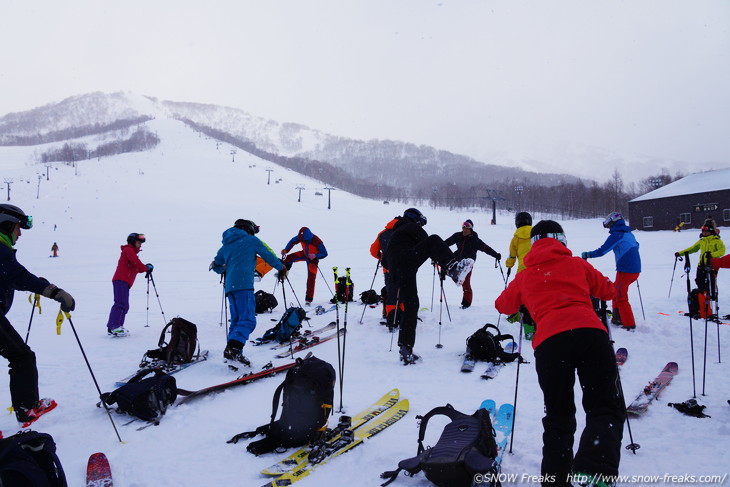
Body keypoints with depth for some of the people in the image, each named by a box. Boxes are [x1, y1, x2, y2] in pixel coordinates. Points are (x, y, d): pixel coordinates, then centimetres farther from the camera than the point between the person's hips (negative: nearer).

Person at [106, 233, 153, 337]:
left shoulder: (133, 252, 29)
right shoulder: (128, 250, -1)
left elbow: (136, 269, 24)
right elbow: (136, 263, -14)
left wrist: (146, 267, 9)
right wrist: (147, 268, 0)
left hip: (125, 283, 10)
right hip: (121, 280, -10)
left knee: (124, 306, 7)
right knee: (120, 304, -18)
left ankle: (118, 327, 7)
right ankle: (112, 327, -24)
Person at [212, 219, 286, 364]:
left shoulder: (226, 245, 24)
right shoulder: (251, 240, 7)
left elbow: (216, 266, 28)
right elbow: (269, 256, 9)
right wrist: (282, 269, 23)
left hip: (230, 286, 8)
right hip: (244, 284, -7)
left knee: (236, 320, 13)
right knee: (247, 319, -14)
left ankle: (233, 352, 7)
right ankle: (233, 349, -31)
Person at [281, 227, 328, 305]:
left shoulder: (317, 242, -36)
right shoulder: (301, 237, -23)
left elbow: (324, 254, -27)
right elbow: (293, 241, -2)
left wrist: (315, 256, -45)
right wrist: (286, 250, -15)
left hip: (313, 259, -4)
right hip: (304, 254, 4)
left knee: (311, 279, -9)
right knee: (288, 258, -14)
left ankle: (309, 299, 0)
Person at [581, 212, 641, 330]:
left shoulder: (616, 235, -12)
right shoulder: (629, 234, 12)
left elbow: (602, 251, -15)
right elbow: (636, 246, 29)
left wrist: (587, 255, -2)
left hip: (625, 270, -8)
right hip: (636, 270, 8)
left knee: (621, 298, 2)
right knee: (616, 291, 21)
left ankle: (629, 325, 3)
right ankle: (617, 318, 26)